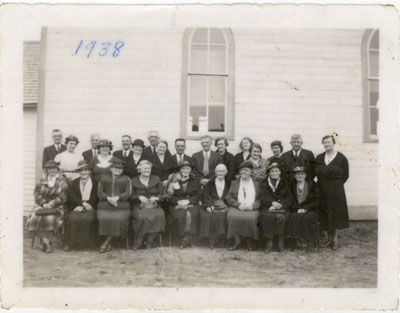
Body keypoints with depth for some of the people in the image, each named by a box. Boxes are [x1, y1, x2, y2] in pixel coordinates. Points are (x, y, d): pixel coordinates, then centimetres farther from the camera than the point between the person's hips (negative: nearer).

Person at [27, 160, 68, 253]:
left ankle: (46, 241, -23)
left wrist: (51, 204, -17)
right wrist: (44, 203, -12)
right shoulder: (42, 180, 14)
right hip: (42, 205, 3)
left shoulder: (62, 181, 4)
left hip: (56, 207, -3)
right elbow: (37, 193, 5)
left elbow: (62, 197, -4)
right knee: (35, 217, -27)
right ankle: (45, 241, -24)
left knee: (49, 218, -33)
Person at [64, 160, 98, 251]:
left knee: (87, 218, -33)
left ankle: (84, 242, -22)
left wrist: (83, 206, -14)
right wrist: (83, 203, -15)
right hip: (77, 208, 2)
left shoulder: (95, 183, 12)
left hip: (89, 208, -1)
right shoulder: (74, 183, 19)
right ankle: (72, 242, -21)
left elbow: (95, 198, 0)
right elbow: (71, 197, 3)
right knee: (73, 218, -30)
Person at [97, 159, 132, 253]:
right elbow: (99, 192, 9)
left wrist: (117, 197, -14)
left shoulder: (126, 179, 17)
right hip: (105, 205, 1)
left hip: (121, 205, -1)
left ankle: (107, 242, -14)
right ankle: (109, 243, -10)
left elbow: (128, 193, 4)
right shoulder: (104, 179, 21)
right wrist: (108, 198, -11)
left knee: (119, 219, -29)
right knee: (104, 218, -27)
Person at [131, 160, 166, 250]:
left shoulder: (156, 179, 15)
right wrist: (139, 197, -13)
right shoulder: (134, 181, 9)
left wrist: (156, 198, -9)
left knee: (159, 215, -33)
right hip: (139, 207, -2)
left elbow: (162, 194, 12)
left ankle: (149, 240, -17)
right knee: (143, 217, -37)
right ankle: (138, 241, -16)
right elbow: (131, 197, 6)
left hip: (154, 206, 2)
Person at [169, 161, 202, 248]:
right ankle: (183, 237, -23)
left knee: (190, 214, -33)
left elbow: (198, 195, 4)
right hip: (177, 205, 0)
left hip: (191, 204, 0)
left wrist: (188, 201, -12)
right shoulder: (175, 180, 12)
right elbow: (170, 196, 5)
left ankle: (188, 238, -26)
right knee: (180, 214, -32)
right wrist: (178, 201, -14)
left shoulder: (194, 181, 15)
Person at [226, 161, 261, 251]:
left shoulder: (256, 184, 17)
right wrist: (238, 205, -8)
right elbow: (228, 198, 9)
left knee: (251, 218, -35)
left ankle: (249, 241, -15)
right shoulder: (234, 183, 19)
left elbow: (261, 199, 8)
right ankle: (236, 240, -21)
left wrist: (252, 206, -11)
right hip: (236, 208, 1)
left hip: (252, 209, -1)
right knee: (231, 216, -32)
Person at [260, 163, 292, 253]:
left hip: (282, 208, 0)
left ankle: (281, 242, -21)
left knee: (281, 216, -33)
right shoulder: (264, 184, 15)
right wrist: (272, 202, -17)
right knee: (268, 216, -34)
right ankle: (269, 241, -26)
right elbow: (263, 198, 2)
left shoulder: (284, 184, 16)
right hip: (268, 208, 0)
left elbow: (289, 199, 6)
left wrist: (280, 204, -13)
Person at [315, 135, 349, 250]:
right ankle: (329, 238, 20)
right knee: (325, 215, 8)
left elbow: (345, 175, -1)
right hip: (322, 191, 4)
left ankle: (335, 240, 10)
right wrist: (322, 184, 4)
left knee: (335, 214, 1)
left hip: (336, 191, -4)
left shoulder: (341, 158, -4)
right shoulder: (319, 158, 8)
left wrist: (336, 184, -1)